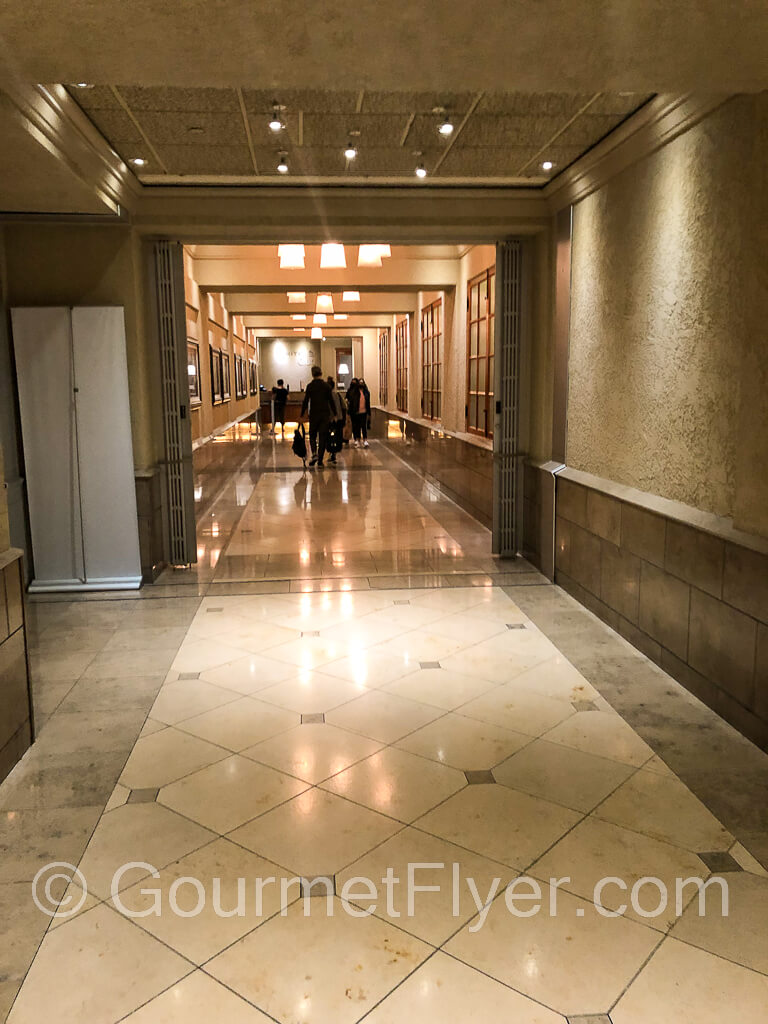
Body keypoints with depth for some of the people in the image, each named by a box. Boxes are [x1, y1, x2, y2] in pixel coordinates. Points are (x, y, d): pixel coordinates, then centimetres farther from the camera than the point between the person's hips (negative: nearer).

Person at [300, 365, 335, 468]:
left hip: (314, 414, -1)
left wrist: (302, 415, 1)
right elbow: (331, 401, 2)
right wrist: (335, 413, 10)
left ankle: (314, 453, -14)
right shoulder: (326, 385, 0)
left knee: (312, 436, 13)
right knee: (323, 437, 5)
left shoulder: (310, 386, -4)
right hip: (325, 415, 1)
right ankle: (320, 461, 3)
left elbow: (306, 401, -5)